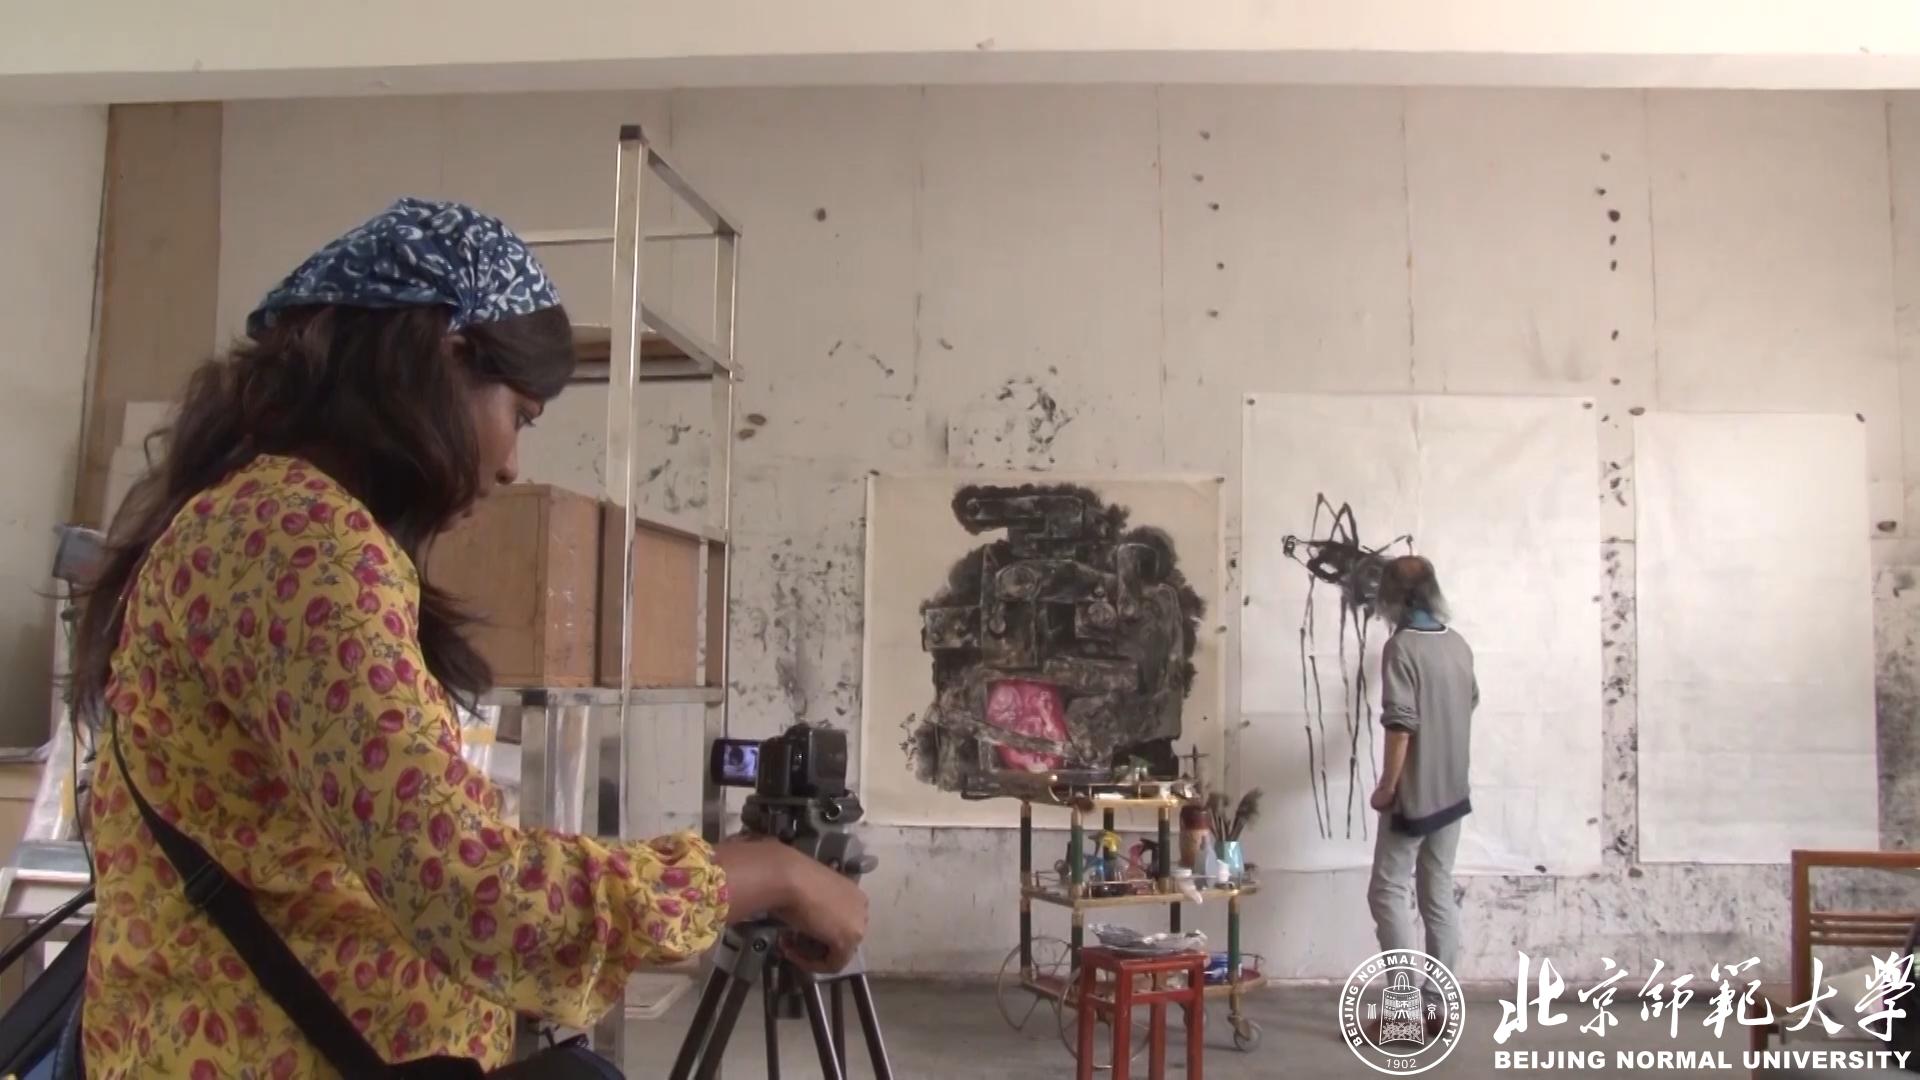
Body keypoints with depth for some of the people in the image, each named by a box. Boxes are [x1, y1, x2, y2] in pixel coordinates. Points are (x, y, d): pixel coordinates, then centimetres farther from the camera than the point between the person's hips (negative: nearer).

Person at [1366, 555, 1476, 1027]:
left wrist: (1387, 786, -14)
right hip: (1451, 790, 7)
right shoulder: (1458, 644, 6)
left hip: (1414, 793, -7)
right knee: (1439, 893, 11)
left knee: (1389, 891, -1)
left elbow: (1401, 723, -21)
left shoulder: (1401, 646, -16)